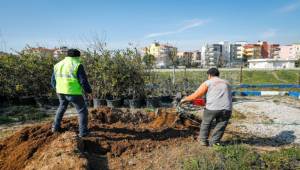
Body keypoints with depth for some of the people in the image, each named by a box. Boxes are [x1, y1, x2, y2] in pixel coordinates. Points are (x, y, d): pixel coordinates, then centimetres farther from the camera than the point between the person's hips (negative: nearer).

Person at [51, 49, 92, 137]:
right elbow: (83, 81, -15)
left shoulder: (58, 65, 7)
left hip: (61, 92, 6)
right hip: (73, 93, -6)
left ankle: (56, 127, 33)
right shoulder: (77, 66, -11)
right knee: (82, 111, 8)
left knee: (62, 107, 30)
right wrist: (89, 92, -4)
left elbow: (53, 81, 13)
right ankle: (83, 132, 6)